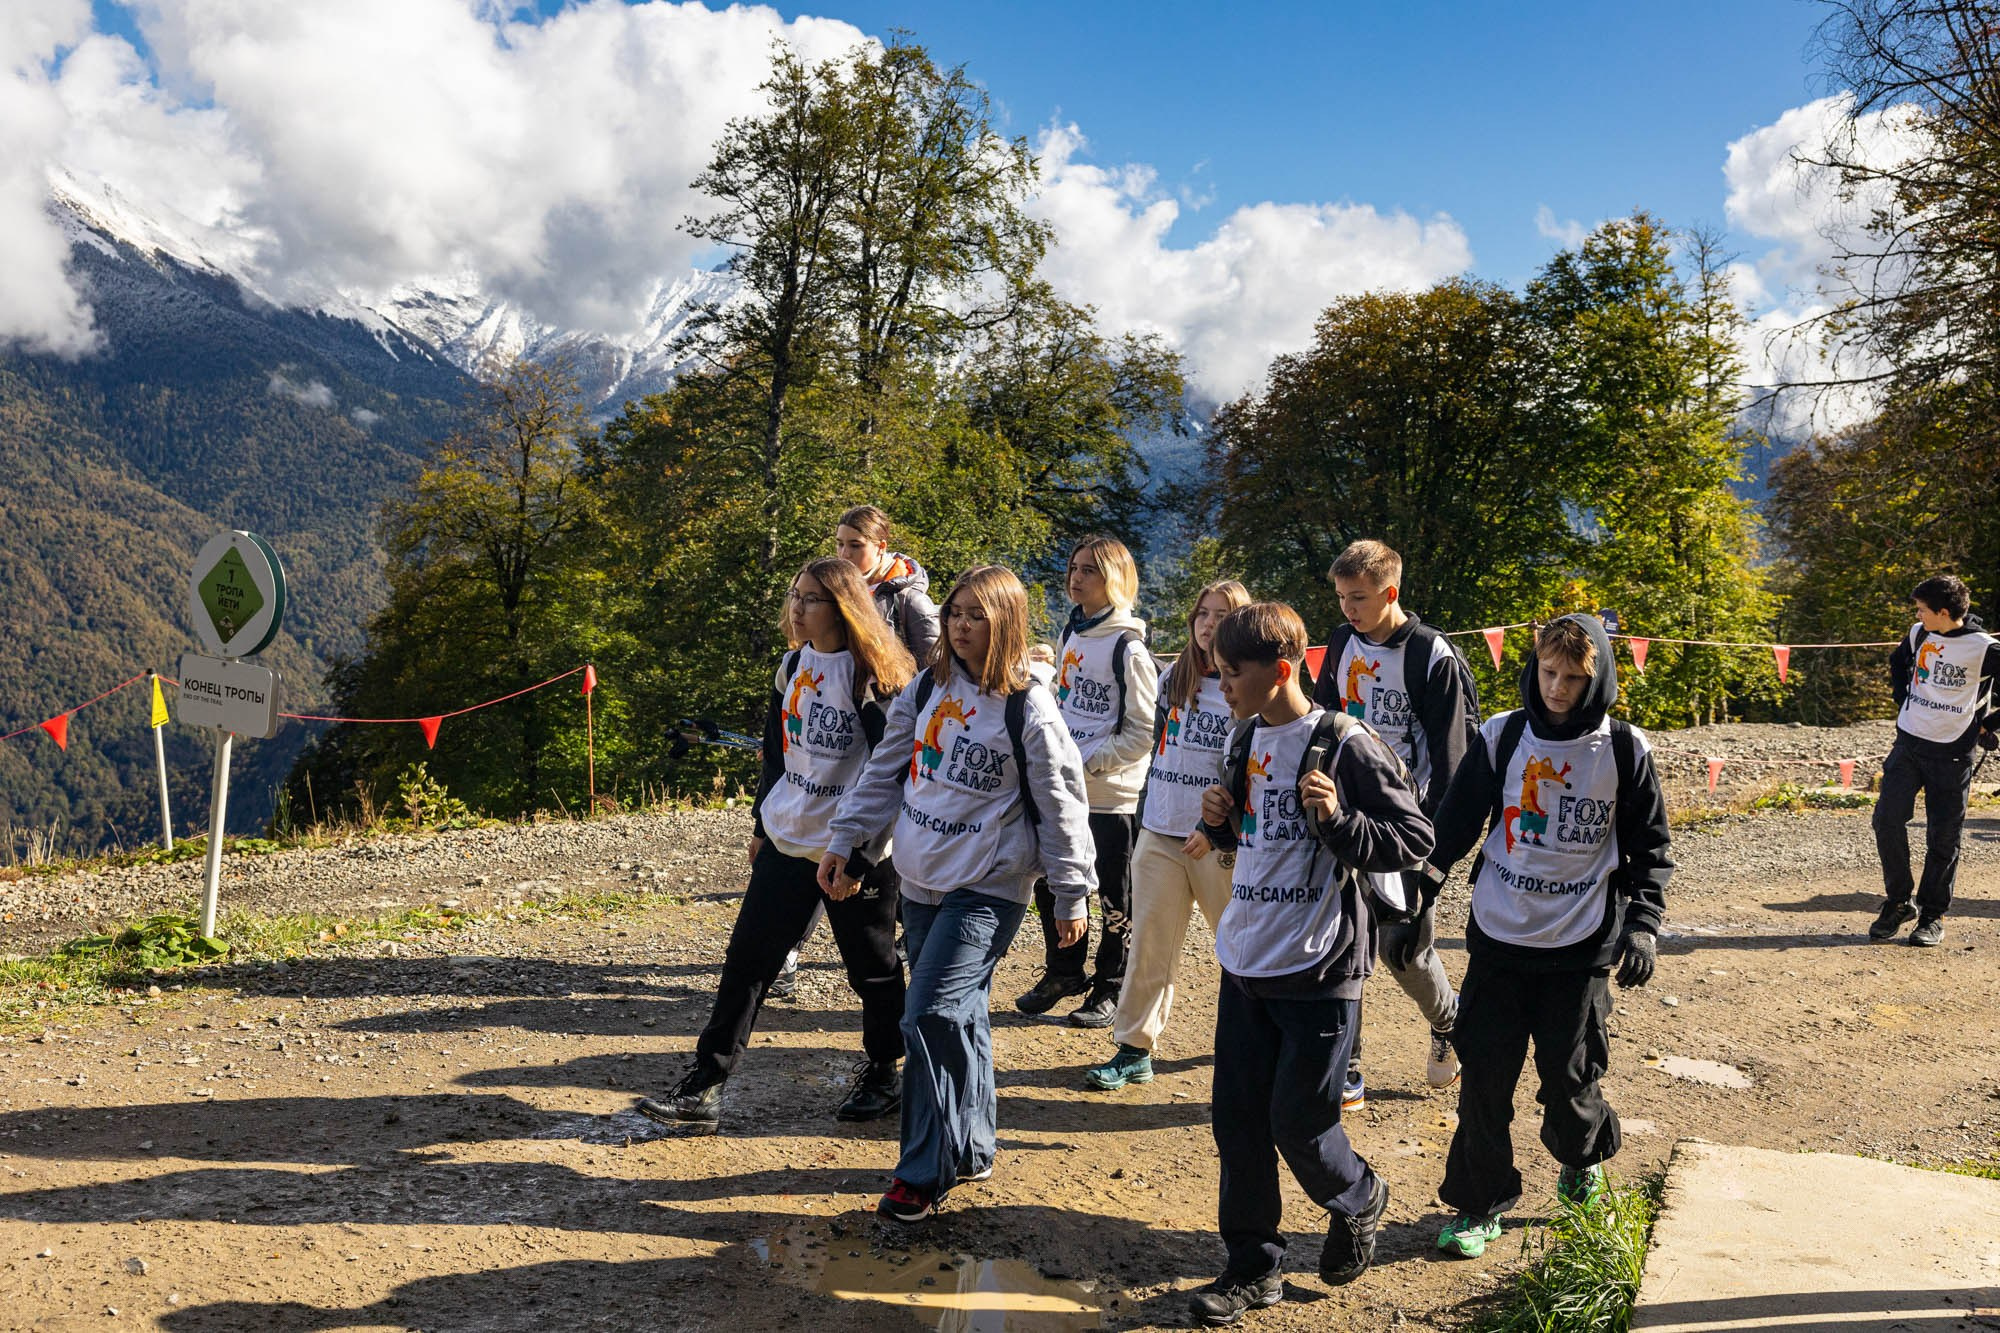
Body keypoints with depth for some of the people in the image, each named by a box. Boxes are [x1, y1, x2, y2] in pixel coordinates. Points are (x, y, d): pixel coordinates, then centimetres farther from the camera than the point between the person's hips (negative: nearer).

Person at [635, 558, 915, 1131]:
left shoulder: (875, 679, -16)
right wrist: (762, 822, 18)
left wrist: (858, 859, -17)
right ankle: (704, 1089, 10)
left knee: (873, 970, 10)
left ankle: (883, 1075, 32)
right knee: (746, 960, 4)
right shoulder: (794, 665, 6)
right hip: (786, 845, 6)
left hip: (854, 853, -6)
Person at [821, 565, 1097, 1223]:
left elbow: (1060, 805, -6)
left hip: (988, 889, -6)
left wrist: (1071, 895, -3)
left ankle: (925, 1172, -2)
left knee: (930, 1015, -14)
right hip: (921, 882, 6)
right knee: (961, 1020, 15)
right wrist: (844, 840, 11)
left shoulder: (1029, 708, -10)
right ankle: (971, 1150, 29)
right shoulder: (925, 690, 6)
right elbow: (884, 771, 14)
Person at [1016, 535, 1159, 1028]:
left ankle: (1110, 989, 22)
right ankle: (1062, 973, 33)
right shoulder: (1070, 633, 9)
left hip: (1113, 794, -7)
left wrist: (1087, 763, -18)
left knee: (1116, 900, 7)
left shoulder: (1128, 647, -14)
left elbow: (1143, 732, -14)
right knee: (1049, 885, 14)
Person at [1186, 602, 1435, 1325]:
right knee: (1238, 1119, 7)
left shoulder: (1345, 746, -13)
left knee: (1299, 1122, 0)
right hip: (1245, 961, 7)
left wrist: (1340, 820, -26)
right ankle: (1253, 1265, 22)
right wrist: (1222, 820, 2)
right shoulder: (1247, 741, 10)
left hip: (1319, 969, -7)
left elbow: (1414, 838, -11)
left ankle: (1359, 1202, 32)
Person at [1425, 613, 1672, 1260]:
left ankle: (1582, 1159, 39)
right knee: (1485, 1078, 2)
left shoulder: (1624, 750, -2)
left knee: (1569, 1078, 7)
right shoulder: (1502, 736, -1)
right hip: (1497, 940, 1)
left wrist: (1642, 923, -6)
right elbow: (1456, 823, 6)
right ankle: (1478, 1202, 18)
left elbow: (1650, 847, 5)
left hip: (1581, 947, -1)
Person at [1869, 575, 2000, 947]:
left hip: (1952, 753, -4)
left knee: (1943, 838, 3)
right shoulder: (1918, 635, 3)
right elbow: (1897, 662, 25)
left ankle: (1933, 916, 15)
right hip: (1908, 744, 4)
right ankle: (1898, 903, 11)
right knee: (1887, 821, -4)